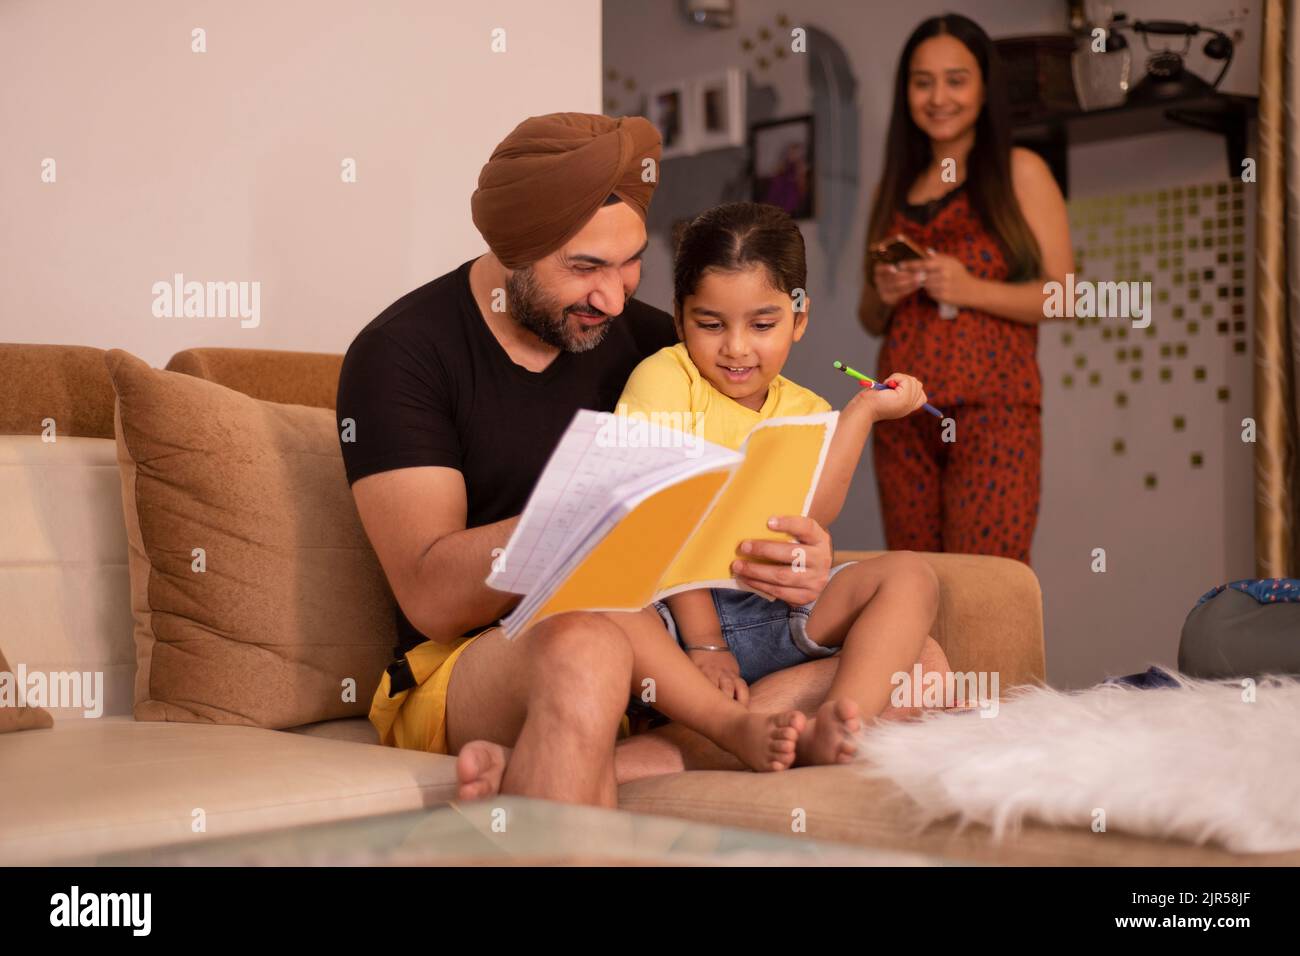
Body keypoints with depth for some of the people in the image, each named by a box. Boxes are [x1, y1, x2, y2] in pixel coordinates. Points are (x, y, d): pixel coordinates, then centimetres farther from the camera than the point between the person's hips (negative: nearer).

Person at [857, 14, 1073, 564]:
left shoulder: (1020, 173, 3)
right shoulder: (894, 187, 16)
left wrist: (971, 290, -16)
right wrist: (883, 295, -3)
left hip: (993, 415, -5)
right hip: (902, 419, 5)